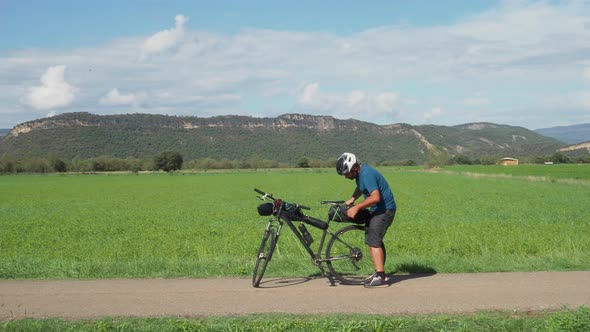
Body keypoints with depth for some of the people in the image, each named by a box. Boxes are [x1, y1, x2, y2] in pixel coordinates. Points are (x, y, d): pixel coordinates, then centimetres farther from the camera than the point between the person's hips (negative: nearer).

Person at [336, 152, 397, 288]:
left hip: (385, 209, -10)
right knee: (376, 240, 16)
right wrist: (352, 199, 10)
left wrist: (357, 207, -29)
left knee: (373, 241, -13)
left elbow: (375, 197, -34)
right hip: (378, 209, 10)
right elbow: (360, 187, 25)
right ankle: (380, 273, 24)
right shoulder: (360, 172, 5)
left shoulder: (367, 175, -26)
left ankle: (381, 278, -13)